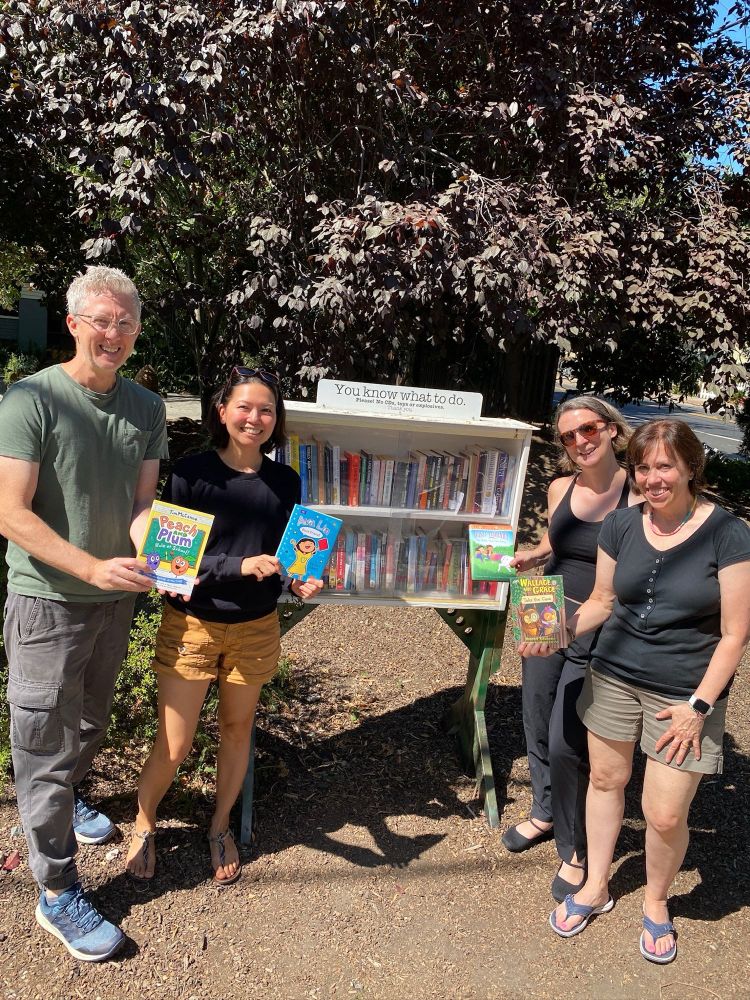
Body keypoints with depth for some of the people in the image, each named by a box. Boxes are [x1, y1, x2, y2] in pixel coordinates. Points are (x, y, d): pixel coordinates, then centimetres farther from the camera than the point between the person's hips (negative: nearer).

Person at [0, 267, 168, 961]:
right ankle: (57, 893, 20)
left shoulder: (146, 408, 1)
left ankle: (65, 799, 53)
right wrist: (94, 568, -29)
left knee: (90, 721, 25)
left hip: (115, 599, 6)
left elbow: (144, 504, 1)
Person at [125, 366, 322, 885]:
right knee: (174, 745, 5)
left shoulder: (286, 482, -2)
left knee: (237, 728, 18)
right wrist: (240, 566, -27)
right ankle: (144, 824, 36)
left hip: (256, 628, 3)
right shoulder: (192, 472, -13)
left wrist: (302, 581, -13)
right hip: (192, 625, -3)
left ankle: (221, 826, 42)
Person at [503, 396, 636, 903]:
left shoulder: (639, 494, -14)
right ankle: (545, 812, 44)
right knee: (538, 727, 18)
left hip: (598, 636, -5)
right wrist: (528, 557, 0)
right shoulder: (561, 488, 2)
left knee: (567, 743, -3)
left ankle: (577, 850, 22)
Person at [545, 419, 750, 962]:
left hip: (686, 692, -3)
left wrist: (699, 706, -13)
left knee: (665, 815, 2)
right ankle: (596, 887, 40)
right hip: (614, 674, 4)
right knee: (605, 779, 16)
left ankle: (656, 903, 34)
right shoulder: (621, 525, -3)